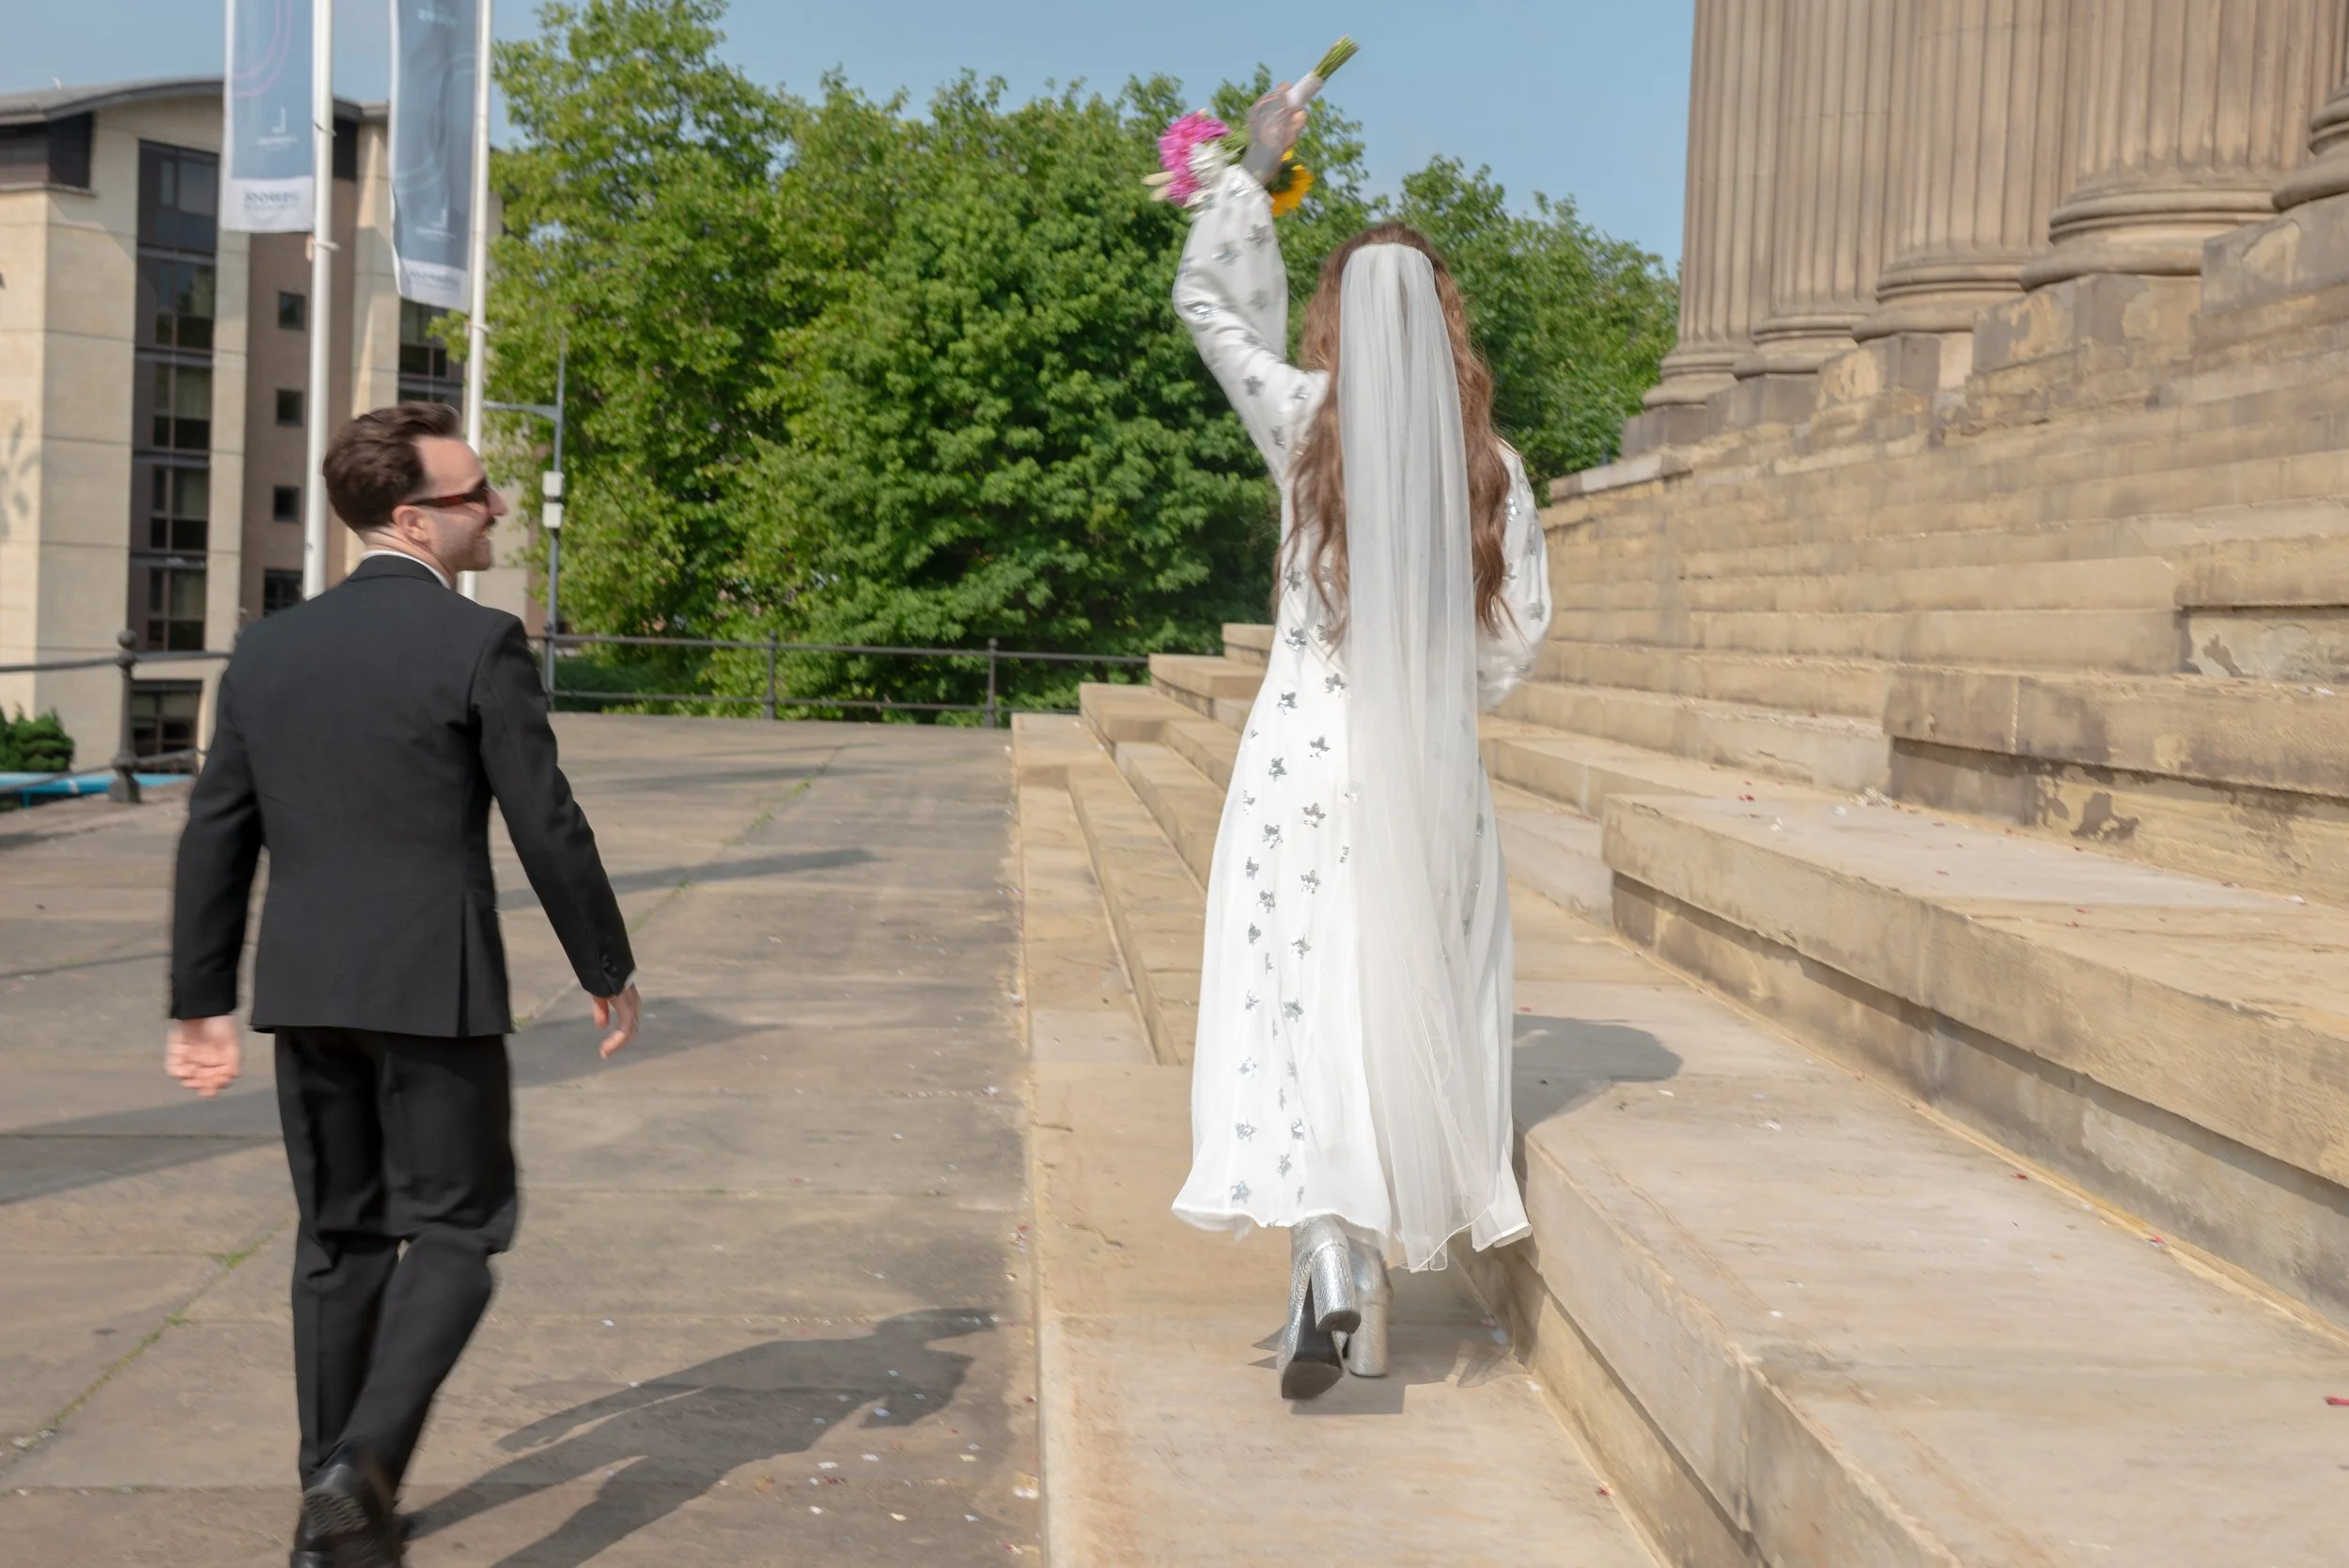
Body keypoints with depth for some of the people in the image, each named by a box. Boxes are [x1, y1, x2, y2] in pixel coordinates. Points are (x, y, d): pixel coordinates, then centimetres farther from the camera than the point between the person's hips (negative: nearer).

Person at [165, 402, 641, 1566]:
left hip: (303, 991, 6)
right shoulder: (479, 644, -10)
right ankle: (362, 1464, -11)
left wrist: (201, 1004, 14)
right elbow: (547, 827, -9)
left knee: (339, 1241, 15)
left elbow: (215, 840, 8)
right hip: (433, 991, -5)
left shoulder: (268, 649, 7)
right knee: (454, 1233, 6)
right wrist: (609, 972, 3)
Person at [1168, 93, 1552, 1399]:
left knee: (1304, 1004, 1)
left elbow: (1212, 301, 11)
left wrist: (1257, 167, 22)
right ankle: (1372, 1314, 21)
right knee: (1407, 1018, 12)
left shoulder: (1305, 423, -4)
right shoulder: (1490, 463, -1)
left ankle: (1332, 1266, -17)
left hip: (1306, 747, -2)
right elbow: (1524, 622, 2)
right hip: (1436, 779, 2)